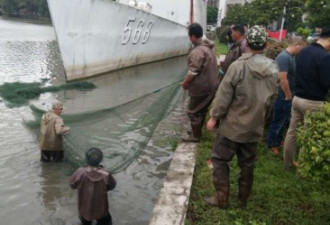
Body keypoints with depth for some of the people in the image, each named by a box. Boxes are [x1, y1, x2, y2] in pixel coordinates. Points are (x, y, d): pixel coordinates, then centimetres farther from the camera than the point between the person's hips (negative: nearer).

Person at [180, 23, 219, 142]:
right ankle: (197, 131, 35)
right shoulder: (210, 46, 7)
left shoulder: (198, 50, -25)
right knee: (202, 110, 21)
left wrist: (185, 83, -8)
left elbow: (193, 71, -25)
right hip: (211, 85, 9)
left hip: (201, 87, -9)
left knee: (194, 112, 6)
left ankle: (195, 136, 18)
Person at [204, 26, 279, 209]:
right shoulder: (273, 70, 0)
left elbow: (224, 95, -16)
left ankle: (221, 198, 12)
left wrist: (214, 117, -5)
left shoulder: (238, 66, -18)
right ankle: (243, 198, 30)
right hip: (255, 127, 6)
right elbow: (271, 101, 9)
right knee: (247, 163, 17)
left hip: (233, 124, -5)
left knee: (220, 159, 8)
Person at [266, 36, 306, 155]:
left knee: (285, 121, 21)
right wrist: (288, 95, -16)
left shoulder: (291, 56, 8)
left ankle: (278, 141, 37)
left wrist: (290, 95, 14)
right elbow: (283, 80, -27)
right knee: (278, 121, 4)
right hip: (283, 96, -9)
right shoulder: (284, 57, -23)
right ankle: (272, 145, 19)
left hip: (287, 96, 9)